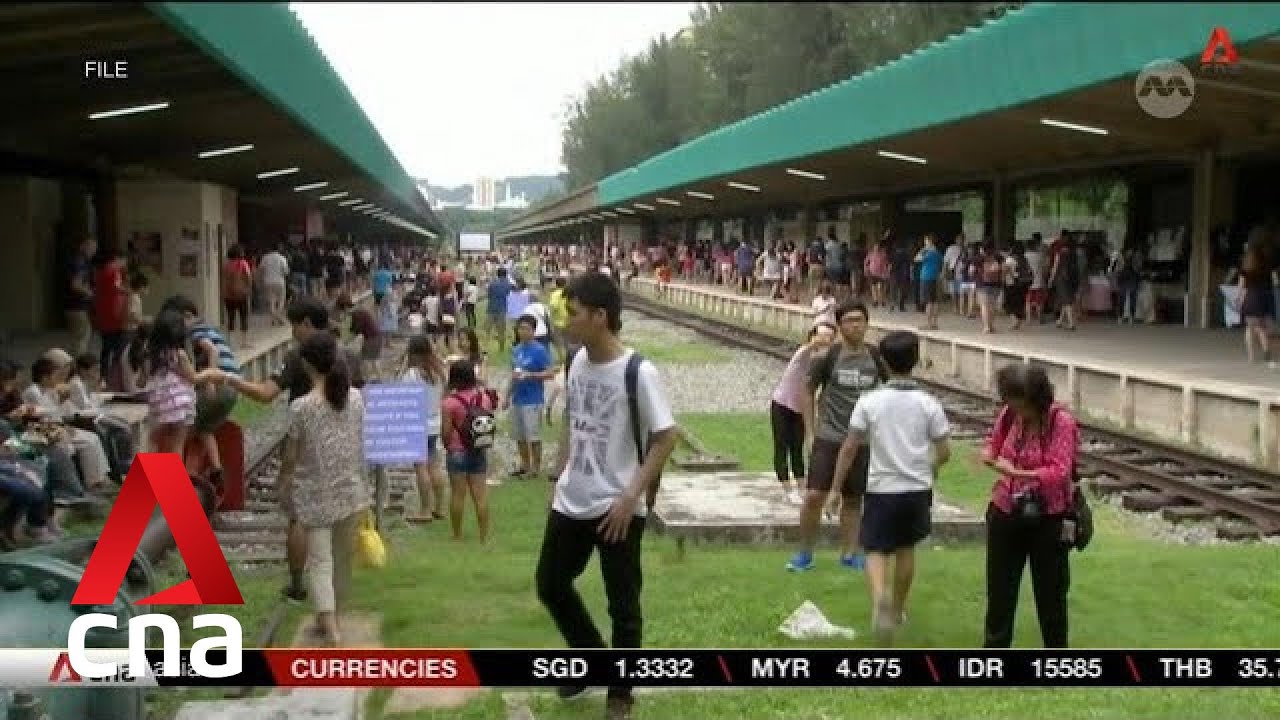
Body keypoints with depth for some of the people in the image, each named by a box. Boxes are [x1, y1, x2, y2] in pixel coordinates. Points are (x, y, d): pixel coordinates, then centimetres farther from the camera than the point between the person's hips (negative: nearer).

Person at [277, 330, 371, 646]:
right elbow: (360, 445, 4)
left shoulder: (301, 407, -15)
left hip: (315, 494, -4)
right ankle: (331, 620, 33)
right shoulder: (355, 398, -4)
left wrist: (283, 488, 8)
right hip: (350, 491, 4)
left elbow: (291, 456, -8)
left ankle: (331, 631, -9)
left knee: (320, 561, 1)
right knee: (342, 557, 17)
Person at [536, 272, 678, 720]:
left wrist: (632, 496, -19)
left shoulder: (638, 372, -19)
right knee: (551, 585, 16)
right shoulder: (578, 362, 1)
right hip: (570, 503, 7)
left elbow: (665, 437, -16)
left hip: (617, 508, -7)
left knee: (623, 605, 5)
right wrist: (559, 476, 12)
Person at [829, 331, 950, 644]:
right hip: (917, 489, 2)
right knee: (906, 550, 20)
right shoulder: (928, 403, -5)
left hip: (881, 489, -2)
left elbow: (849, 448, -8)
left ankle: (880, 599, -26)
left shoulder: (870, 401, -9)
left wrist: (836, 488, 1)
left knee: (876, 551, 3)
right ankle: (897, 610, 33)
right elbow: (944, 452, -2)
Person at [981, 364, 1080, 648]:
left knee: (1051, 592, 12)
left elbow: (1059, 472, -24)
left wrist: (1017, 472, -33)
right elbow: (994, 445, 12)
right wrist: (989, 455, -12)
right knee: (999, 589, 13)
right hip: (1006, 515, 4)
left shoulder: (1061, 422, -19)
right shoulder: (1008, 414, -5)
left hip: (1048, 520, -4)